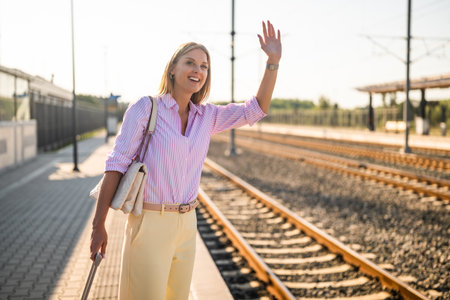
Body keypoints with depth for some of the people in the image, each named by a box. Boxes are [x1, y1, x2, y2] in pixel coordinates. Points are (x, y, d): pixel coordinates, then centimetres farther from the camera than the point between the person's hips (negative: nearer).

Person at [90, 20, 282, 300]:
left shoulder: (207, 116, 6)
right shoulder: (146, 108, -10)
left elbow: (255, 110, 3)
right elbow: (116, 165, -11)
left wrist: (273, 62, -8)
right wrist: (99, 225, -13)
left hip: (186, 224, 6)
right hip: (149, 223, -5)